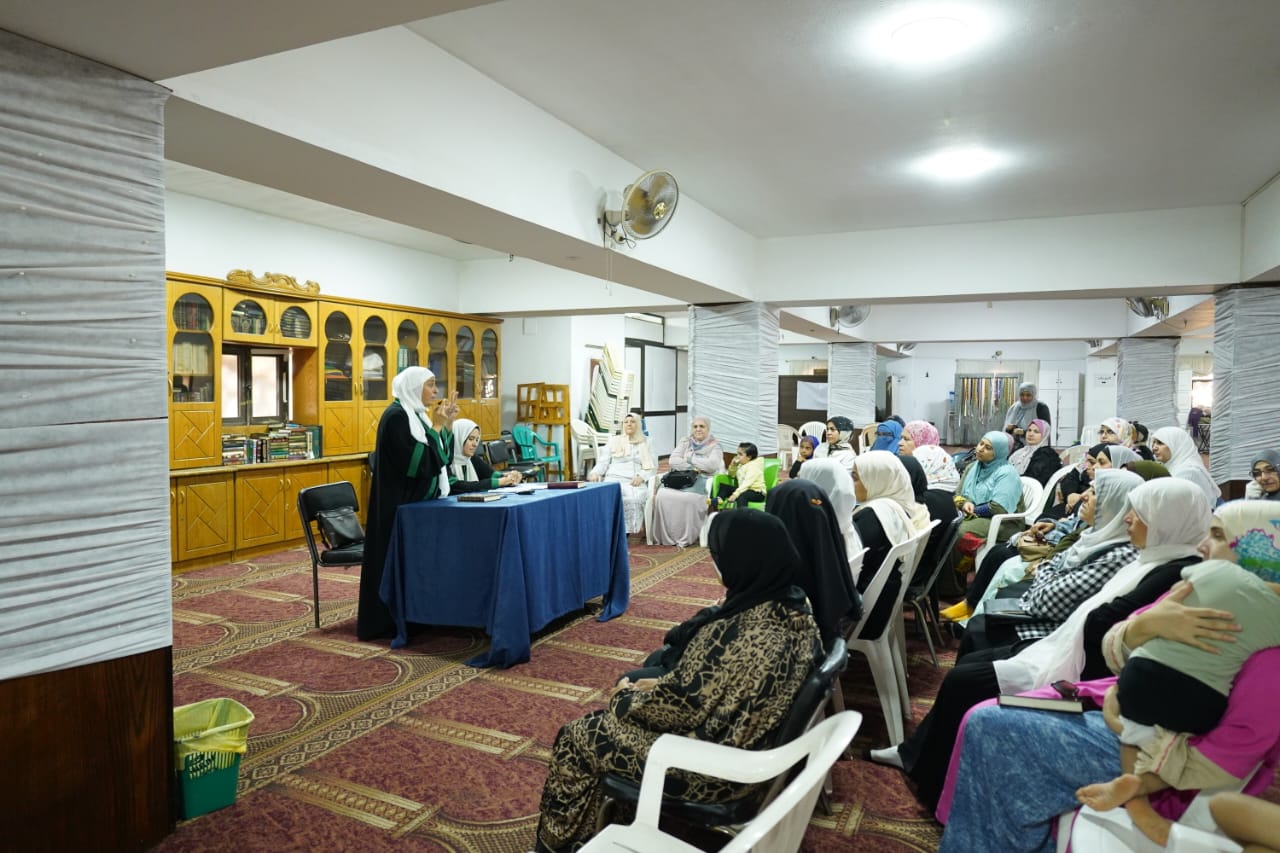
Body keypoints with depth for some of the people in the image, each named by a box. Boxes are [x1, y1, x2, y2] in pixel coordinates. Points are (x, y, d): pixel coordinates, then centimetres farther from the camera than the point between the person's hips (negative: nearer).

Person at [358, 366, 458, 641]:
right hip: (400, 505, -10)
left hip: (418, 503, 10)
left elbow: (443, 457, 12)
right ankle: (386, 621, 8)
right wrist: (436, 427, -19)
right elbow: (417, 463, -24)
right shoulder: (396, 416, -17)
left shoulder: (417, 414, 12)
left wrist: (448, 425, 1)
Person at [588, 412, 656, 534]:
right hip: (615, 479, 0)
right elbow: (604, 462, 15)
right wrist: (595, 473, -6)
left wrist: (641, 476, -9)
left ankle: (629, 528, -29)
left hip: (636, 482, 0)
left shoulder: (646, 443, 19)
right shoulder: (614, 441, 21)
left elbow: (653, 466, 11)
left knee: (637, 497, -37)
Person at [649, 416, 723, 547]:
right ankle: (664, 535, -19)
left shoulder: (714, 446, 7)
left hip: (702, 480, -3)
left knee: (688, 498, -37)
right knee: (662, 495, -28)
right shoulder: (685, 442, 17)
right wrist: (693, 469, -8)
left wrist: (689, 459, -4)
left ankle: (686, 537, -23)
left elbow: (712, 465, -12)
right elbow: (672, 460, 4)